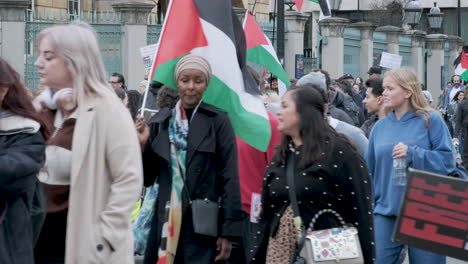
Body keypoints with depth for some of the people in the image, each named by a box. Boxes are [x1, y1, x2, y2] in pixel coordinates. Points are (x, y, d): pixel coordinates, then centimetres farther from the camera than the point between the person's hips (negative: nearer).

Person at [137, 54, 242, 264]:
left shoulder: (218, 121, -3)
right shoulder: (160, 122, 8)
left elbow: (229, 177, -5)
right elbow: (148, 178, 12)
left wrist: (228, 231, -10)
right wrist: (142, 145, -5)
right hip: (165, 223, 4)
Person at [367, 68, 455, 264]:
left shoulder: (431, 121, -4)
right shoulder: (380, 127, 9)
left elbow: (447, 160, -9)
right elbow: (370, 171, 15)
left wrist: (412, 153, -20)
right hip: (386, 212, 4)